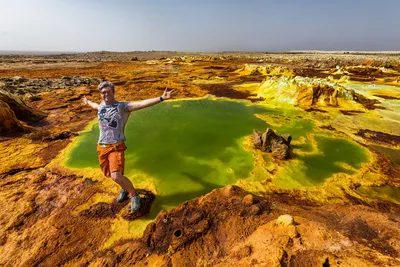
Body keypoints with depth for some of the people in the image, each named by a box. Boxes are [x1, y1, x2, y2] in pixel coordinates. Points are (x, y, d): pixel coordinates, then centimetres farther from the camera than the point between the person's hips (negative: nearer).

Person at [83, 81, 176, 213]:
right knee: (109, 174, 17)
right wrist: (88, 102, 61)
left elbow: (141, 104, -22)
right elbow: (96, 105, 39)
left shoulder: (122, 106, -8)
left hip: (116, 147, -7)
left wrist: (161, 98, -34)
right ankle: (125, 188, 46)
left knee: (116, 176, -21)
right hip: (102, 147, 7)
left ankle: (134, 195, 4)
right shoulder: (101, 106, 12)